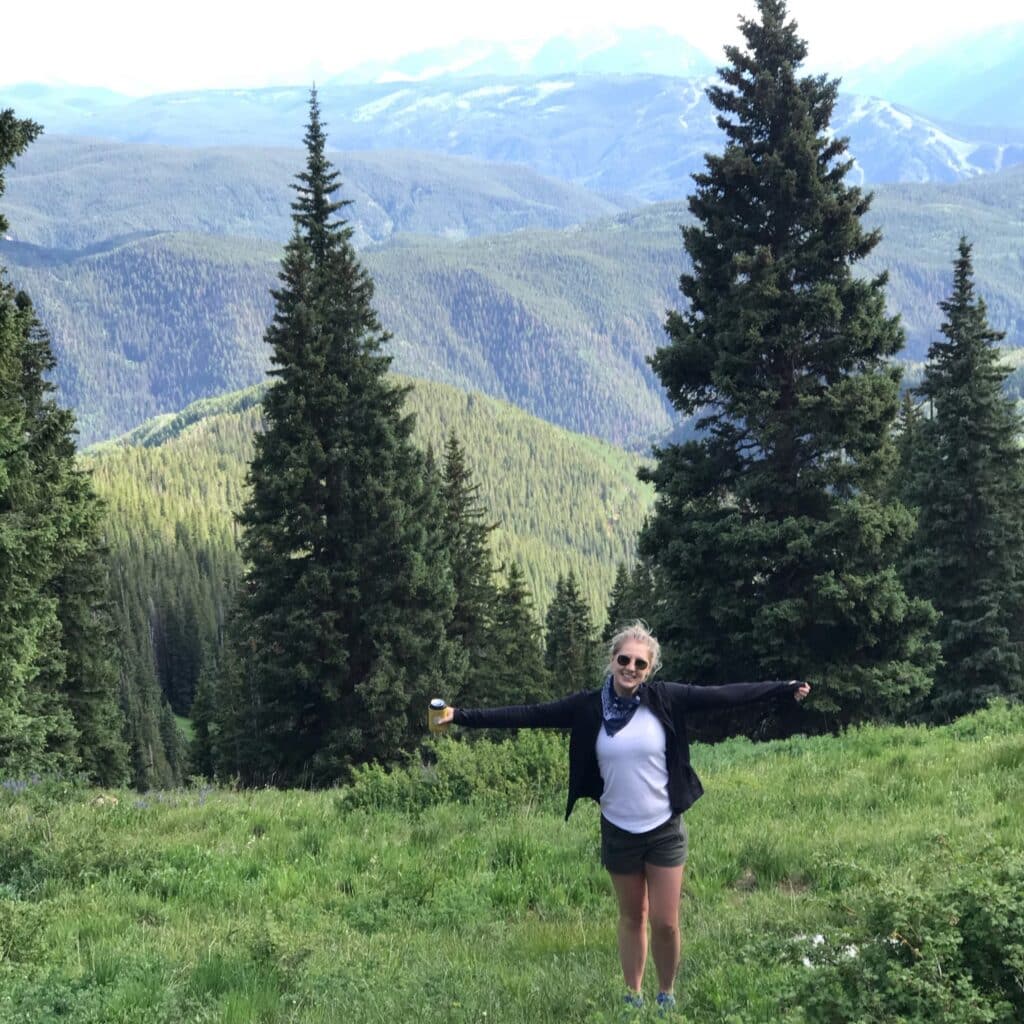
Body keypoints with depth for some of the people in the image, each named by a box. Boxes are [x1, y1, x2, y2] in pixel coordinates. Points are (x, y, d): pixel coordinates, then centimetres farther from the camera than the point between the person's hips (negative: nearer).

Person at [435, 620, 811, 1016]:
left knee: (666, 923, 3)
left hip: (665, 829, -1)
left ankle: (667, 996, 24)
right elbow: (529, 715, -10)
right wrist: (462, 716, -16)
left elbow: (723, 695, -7)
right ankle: (632, 997, 30)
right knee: (632, 917, 15)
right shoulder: (589, 707, -8)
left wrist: (784, 688, -8)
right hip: (619, 831, 1)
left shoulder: (665, 699, -9)